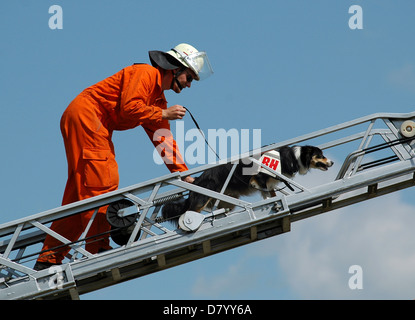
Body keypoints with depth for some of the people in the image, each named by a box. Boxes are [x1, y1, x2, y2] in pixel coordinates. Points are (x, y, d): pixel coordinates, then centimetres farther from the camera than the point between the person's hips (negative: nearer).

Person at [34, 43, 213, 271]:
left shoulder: (158, 99, 20)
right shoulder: (145, 74, -8)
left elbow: (163, 139, 17)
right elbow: (129, 107, -23)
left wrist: (184, 174, 10)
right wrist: (163, 114, -12)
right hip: (85, 115, -10)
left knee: (79, 191, 6)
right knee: (102, 182, -14)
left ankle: (49, 259, 7)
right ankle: (98, 249, -16)